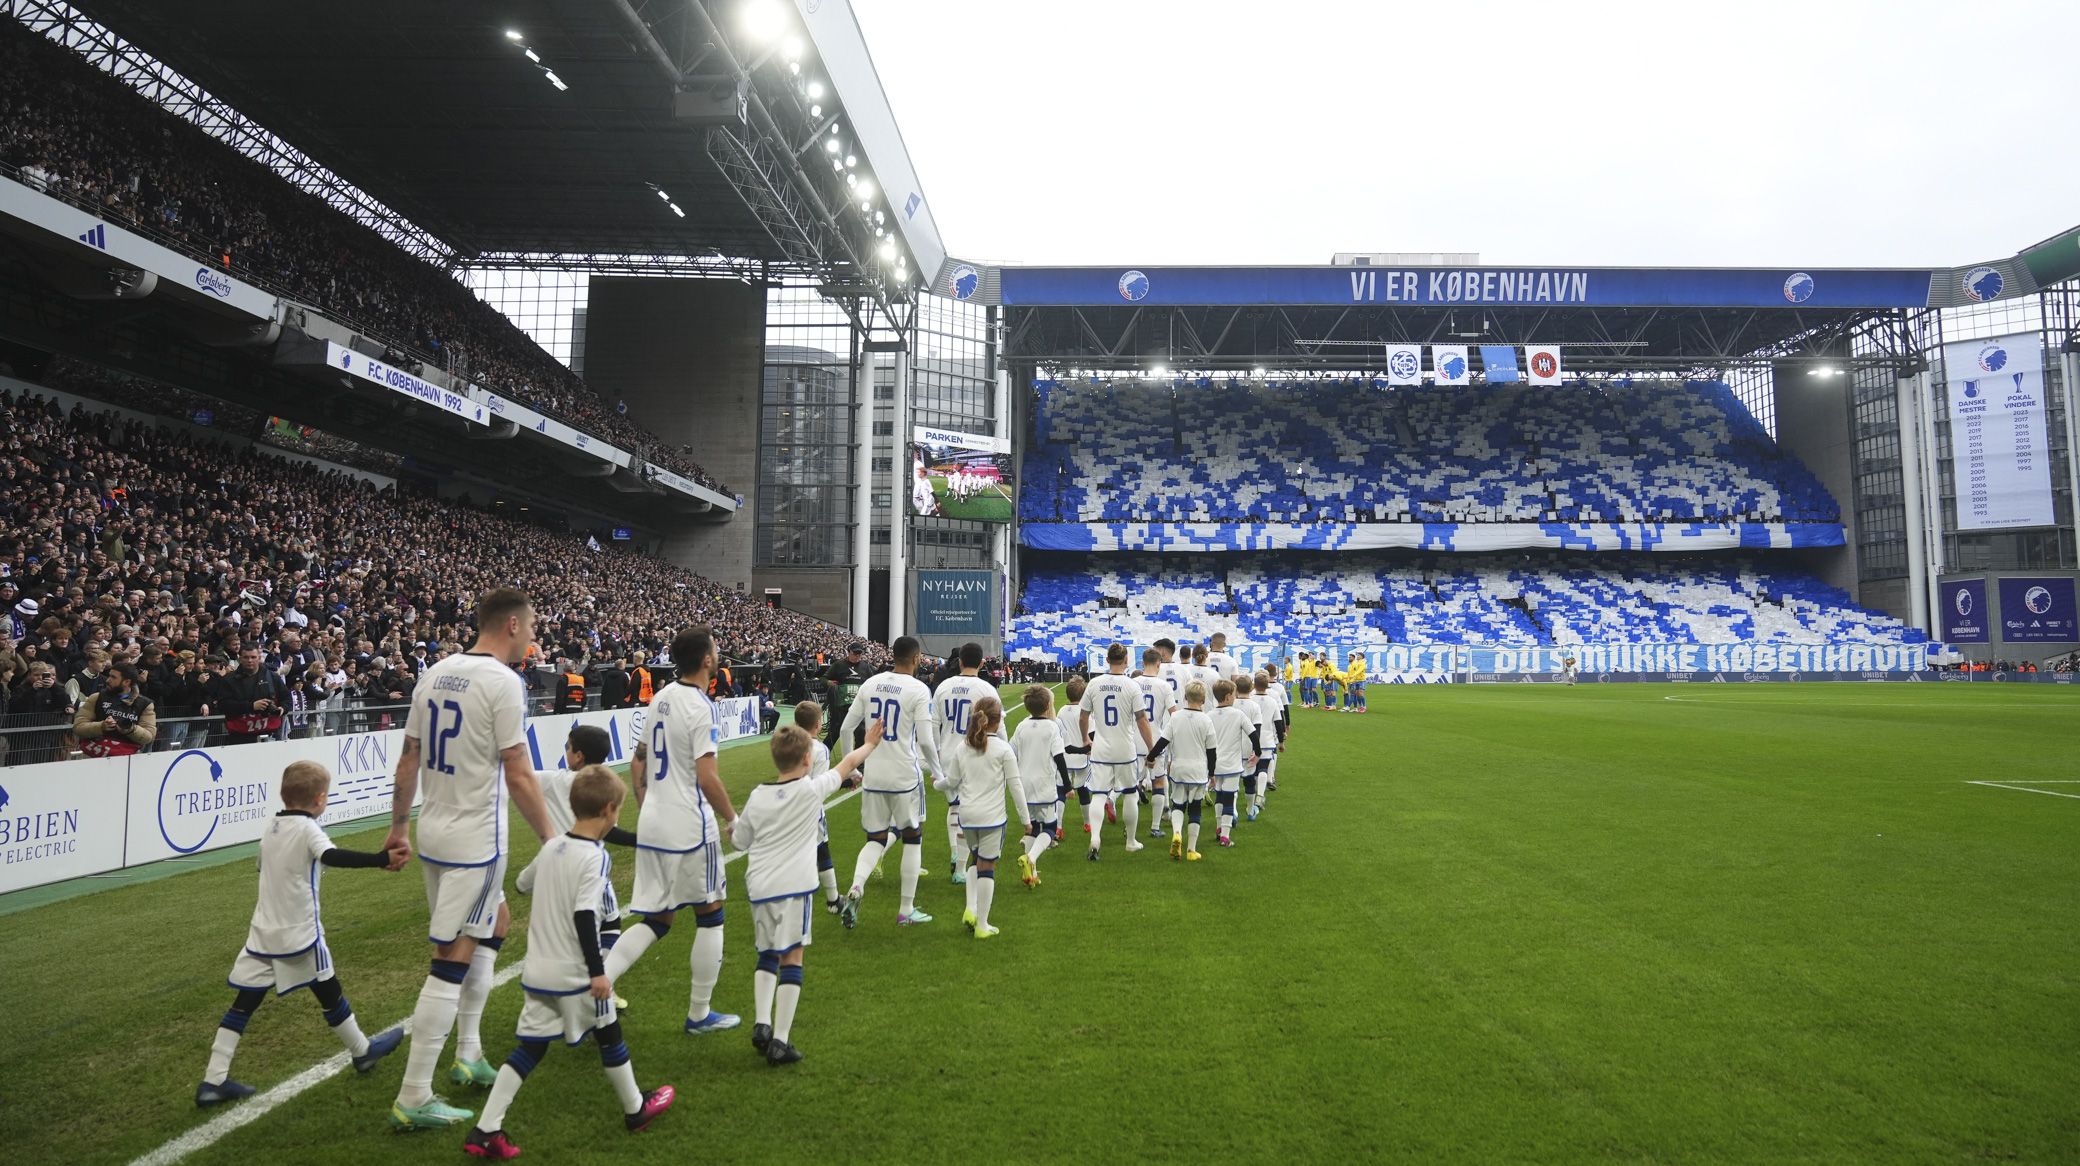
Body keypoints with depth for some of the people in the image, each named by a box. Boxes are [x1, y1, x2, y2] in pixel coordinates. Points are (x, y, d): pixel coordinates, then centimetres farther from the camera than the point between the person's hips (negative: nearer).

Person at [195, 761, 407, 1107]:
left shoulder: (271, 826, 6)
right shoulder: (307, 829, -17)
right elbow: (333, 856, -36)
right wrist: (383, 859, -45)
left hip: (262, 932, 6)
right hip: (299, 934, -6)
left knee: (244, 1002, 7)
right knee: (329, 992, 9)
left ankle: (213, 1081, 5)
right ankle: (362, 1051, 26)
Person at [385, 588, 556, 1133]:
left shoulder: (435, 673, 6)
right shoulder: (503, 681, -16)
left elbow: (408, 761, 10)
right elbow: (518, 776, -17)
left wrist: (397, 827, 20)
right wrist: (551, 839, -8)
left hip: (433, 832, 9)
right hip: (476, 841, -9)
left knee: (494, 924, 24)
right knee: (453, 961, -1)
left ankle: (468, 1056, 31)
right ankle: (413, 1099, 6)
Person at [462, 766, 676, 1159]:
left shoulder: (551, 846, 2)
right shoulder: (596, 857, -20)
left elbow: (525, 881, 20)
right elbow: (584, 917, -26)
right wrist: (598, 972, -22)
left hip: (537, 971, 6)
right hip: (575, 975, -6)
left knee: (530, 1046, 12)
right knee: (609, 1035, 13)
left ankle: (485, 1130, 6)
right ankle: (636, 1109, 29)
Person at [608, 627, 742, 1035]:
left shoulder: (660, 698, 9)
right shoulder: (700, 706, -16)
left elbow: (637, 763, 16)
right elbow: (707, 777, -21)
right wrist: (733, 819, -8)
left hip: (652, 823, 8)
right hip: (690, 826, -7)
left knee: (656, 920, 15)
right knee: (709, 915, 10)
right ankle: (700, 1014, 19)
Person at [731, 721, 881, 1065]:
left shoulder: (756, 797, 6)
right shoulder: (812, 790, -3)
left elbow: (739, 841, 17)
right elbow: (849, 762, 12)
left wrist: (733, 826, 38)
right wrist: (870, 743, 29)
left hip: (758, 886, 4)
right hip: (794, 885, -4)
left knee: (767, 955, 21)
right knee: (791, 958, 0)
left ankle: (761, 1024, 9)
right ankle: (780, 1042, -2)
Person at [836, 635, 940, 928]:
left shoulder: (870, 685, 5)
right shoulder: (918, 690, -10)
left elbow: (845, 730, 7)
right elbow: (926, 741, -15)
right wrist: (938, 772, 3)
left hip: (872, 776, 4)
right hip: (905, 777, -4)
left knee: (876, 839, 17)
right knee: (912, 838, 14)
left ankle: (855, 888, -11)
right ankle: (906, 911, 18)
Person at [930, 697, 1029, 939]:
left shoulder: (962, 747, 5)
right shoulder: (1003, 749, -7)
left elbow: (951, 783, 11)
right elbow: (1015, 786, -6)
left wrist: (937, 782, 33)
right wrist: (1025, 818, 1)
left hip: (967, 817, 4)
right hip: (992, 817, -4)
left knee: (976, 862, 23)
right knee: (987, 867, 2)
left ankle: (970, 910, 11)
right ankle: (982, 925, 7)